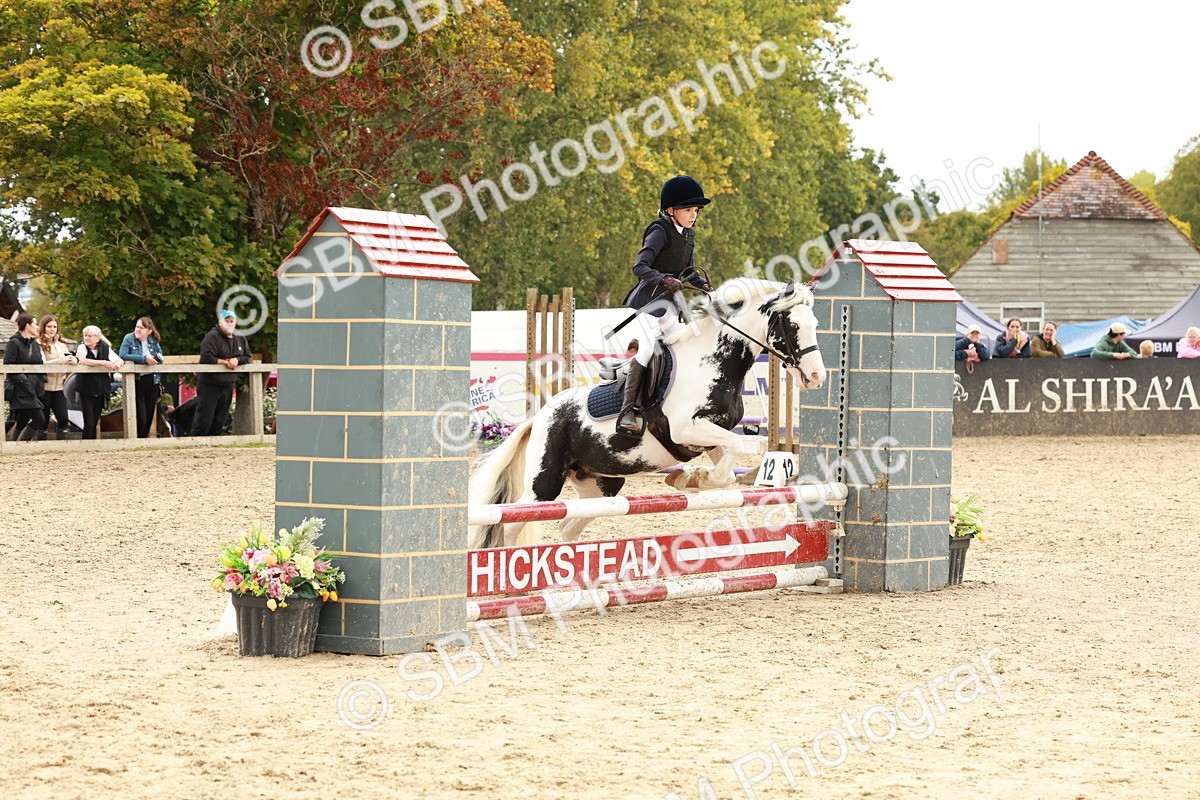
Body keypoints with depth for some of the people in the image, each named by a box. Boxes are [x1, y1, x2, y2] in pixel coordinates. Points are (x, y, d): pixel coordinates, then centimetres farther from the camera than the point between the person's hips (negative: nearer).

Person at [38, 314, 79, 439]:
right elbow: (42, 363, -18)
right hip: (44, 387, -5)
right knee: (43, 421, 1)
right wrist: (62, 361, -29)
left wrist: (73, 360, -17)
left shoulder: (61, 345, 16)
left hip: (58, 387, 5)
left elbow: (72, 359, 8)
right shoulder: (39, 344, -5)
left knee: (63, 418, -4)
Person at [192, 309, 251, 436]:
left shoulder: (240, 339, 10)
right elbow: (206, 358, -23)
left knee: (219, 420, 12)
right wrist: (226, 362, -17)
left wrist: (237, 360, -10)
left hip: (228, 385, 7)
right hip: (209, 384, -7)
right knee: (204, 418, -6)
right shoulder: (212, 337, -13)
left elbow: (247, 357, 12)